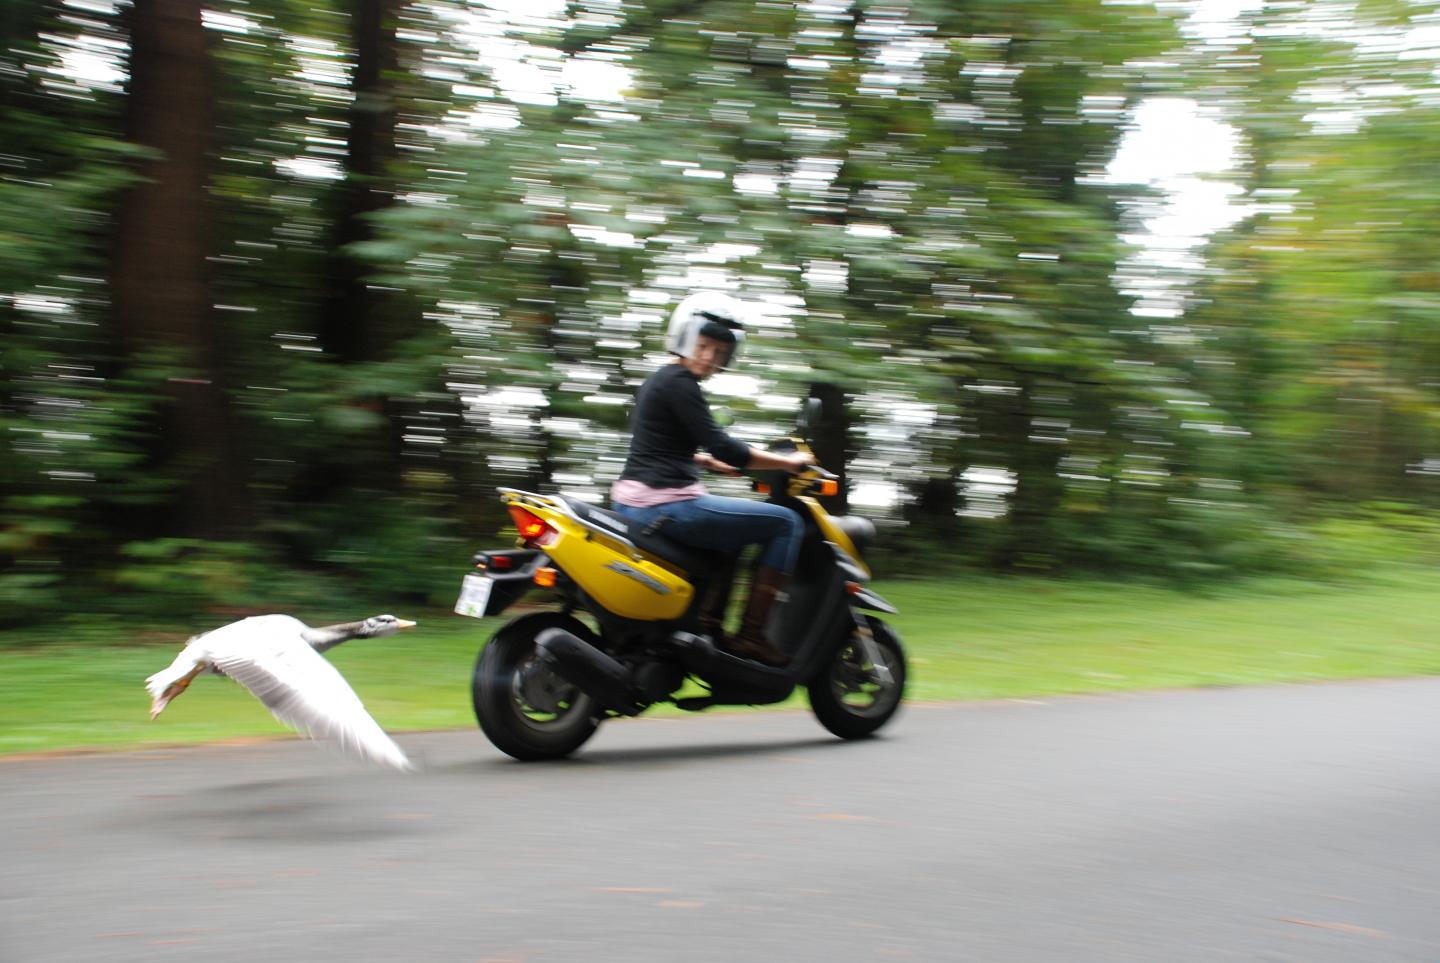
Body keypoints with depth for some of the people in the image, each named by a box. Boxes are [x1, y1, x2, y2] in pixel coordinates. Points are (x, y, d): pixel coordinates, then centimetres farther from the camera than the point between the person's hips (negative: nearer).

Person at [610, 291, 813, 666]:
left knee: (733, 533, 33)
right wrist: (787, 462, -7)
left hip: (634, 503, 11)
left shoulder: (660, 380, 19)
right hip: (665, 504, -11)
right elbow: (721, 447, -17)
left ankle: (709, 624, 23)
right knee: (785, 522, -7)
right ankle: (752, 635, -8)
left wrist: (714, 463, 30)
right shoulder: (679, 383, -12)